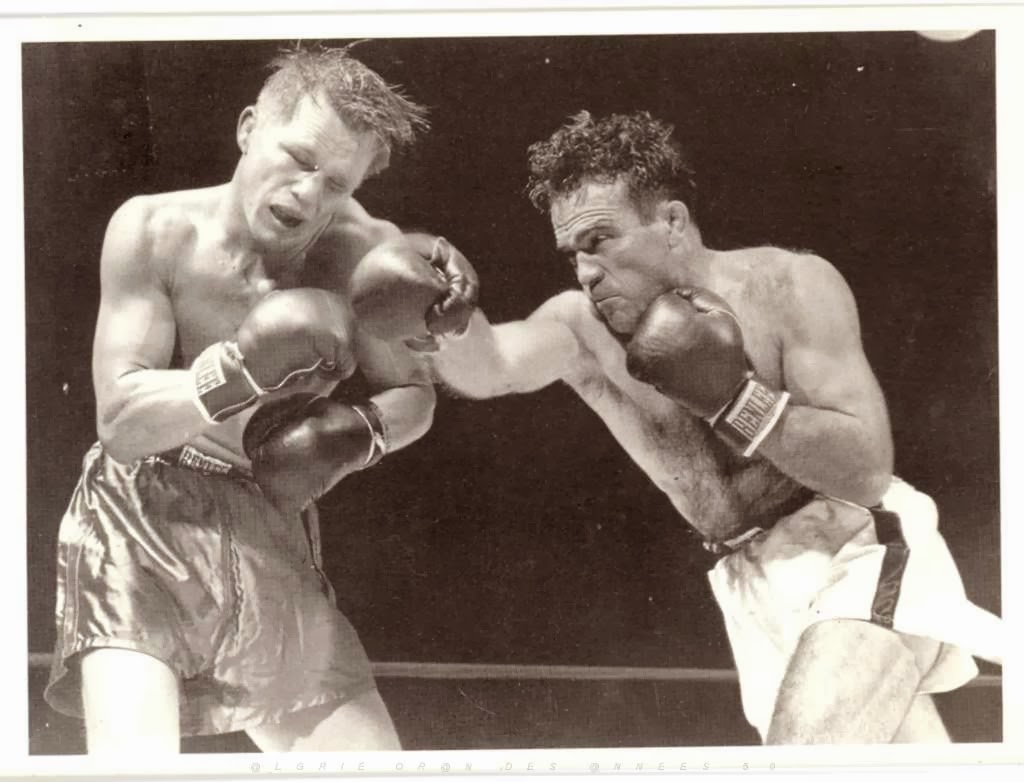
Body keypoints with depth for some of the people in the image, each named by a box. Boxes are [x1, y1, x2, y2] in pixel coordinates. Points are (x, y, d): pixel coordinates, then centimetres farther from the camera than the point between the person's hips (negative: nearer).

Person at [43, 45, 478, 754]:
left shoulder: (364, 251, -7)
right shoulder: (156, 229, -12)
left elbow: (413, 395, 6)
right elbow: (121, 420, -17)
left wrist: (356, 433, -16)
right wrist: (245, 367, -33)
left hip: (273, 540, 3)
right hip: (141, 523, -3)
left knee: (376, 760, 7)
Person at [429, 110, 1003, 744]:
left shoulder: (790, 287, -16)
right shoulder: (580, 330, -7)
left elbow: (869, 469, -20)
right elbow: (482, 369, -28)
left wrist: (733, 398, -27)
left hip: (862, 556, -5)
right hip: (758, 588, 5)